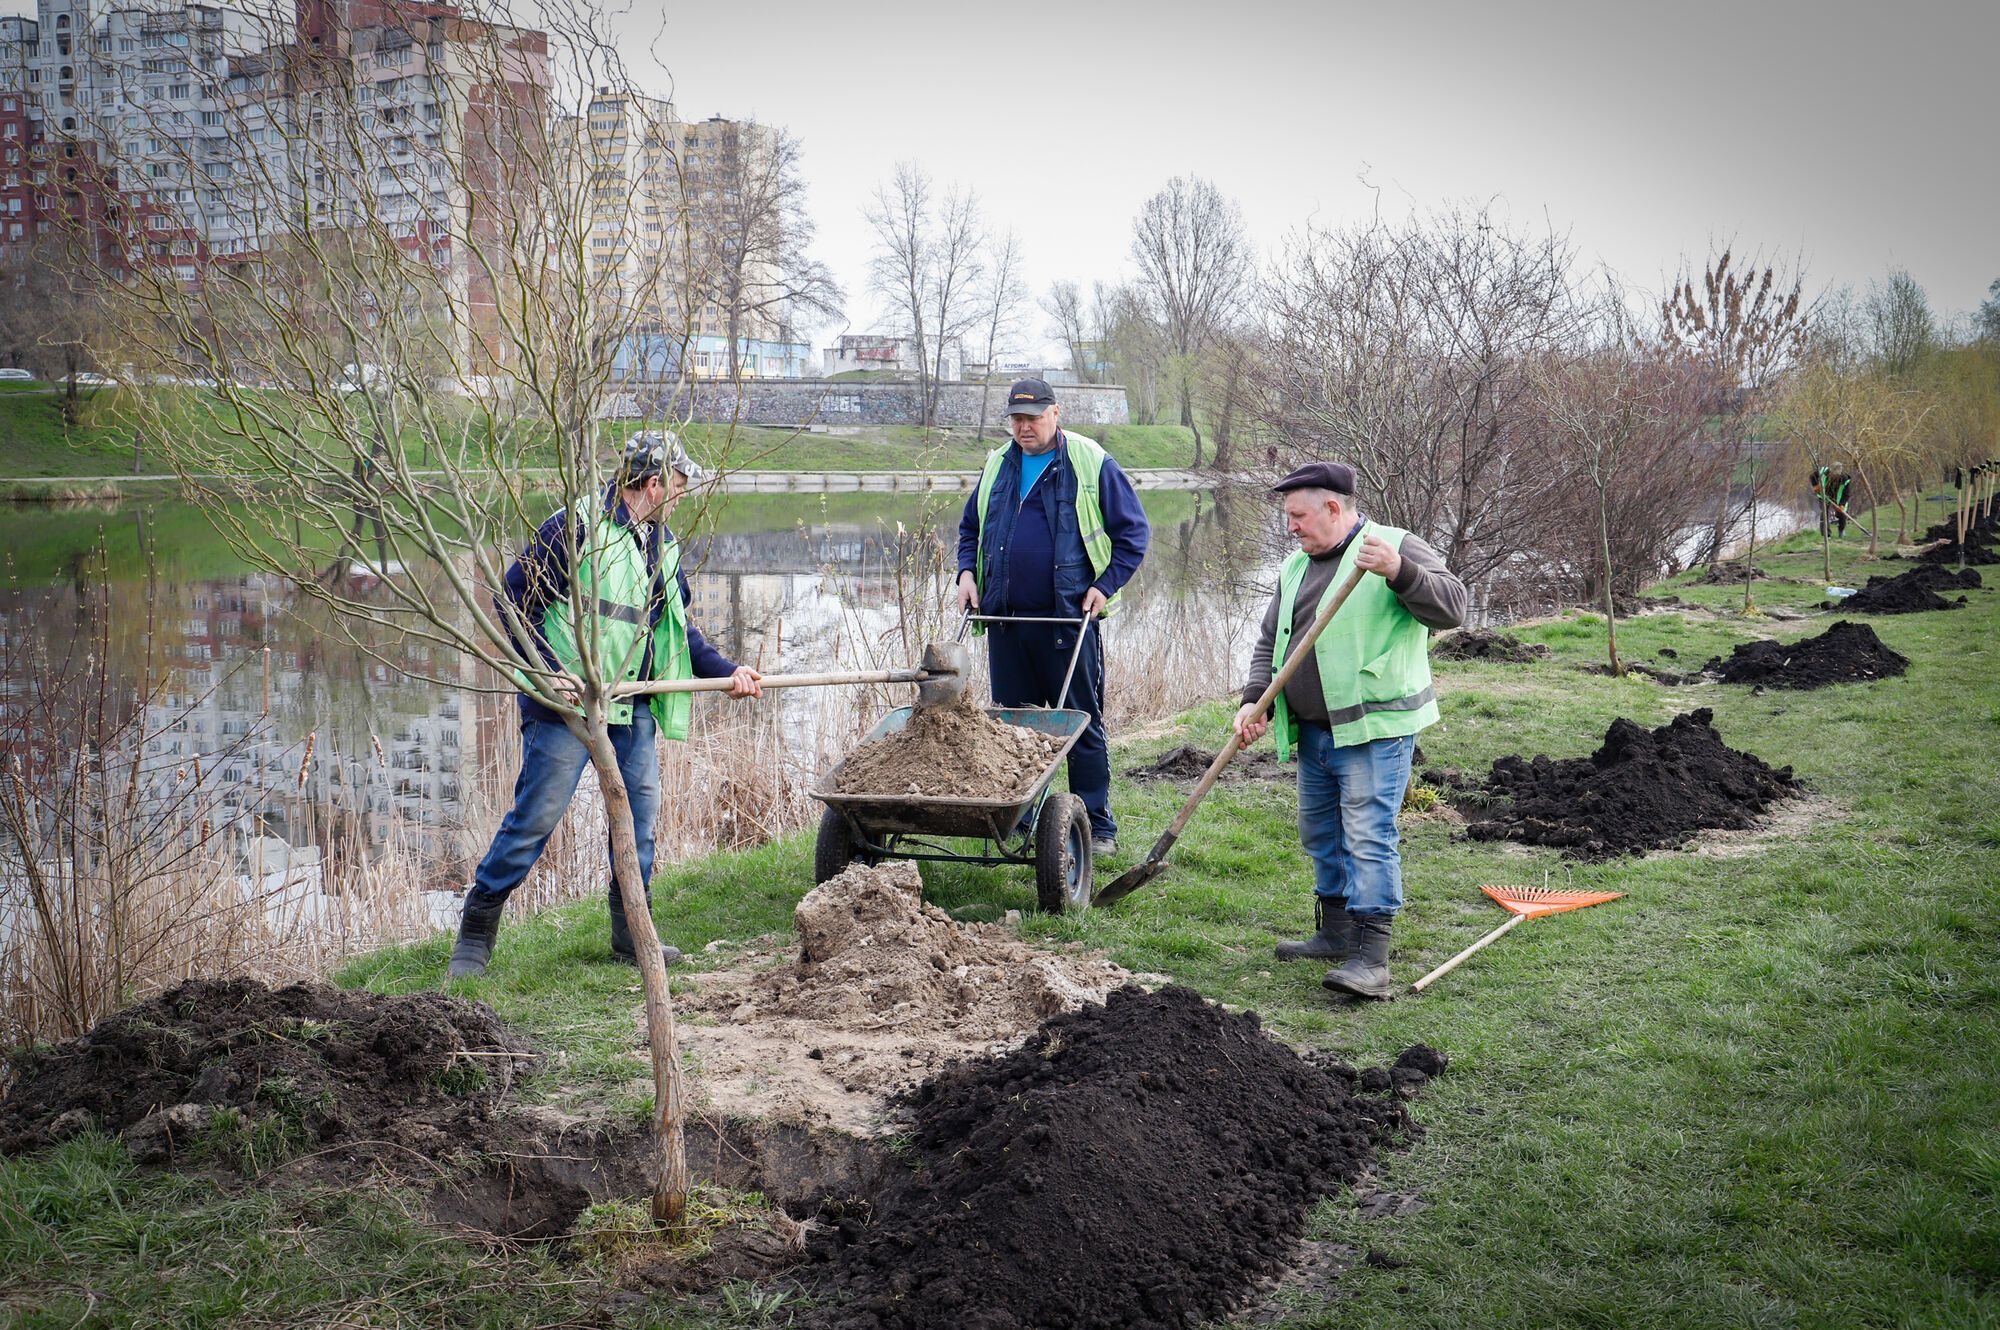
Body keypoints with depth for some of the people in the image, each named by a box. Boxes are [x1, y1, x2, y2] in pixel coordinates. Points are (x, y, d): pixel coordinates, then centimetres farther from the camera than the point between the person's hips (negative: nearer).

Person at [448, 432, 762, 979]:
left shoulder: (663, 545, 14)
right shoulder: (579, 528, -11)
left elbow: (679, 627, 21)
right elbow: (512, 598, -11)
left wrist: (725, 671, 8)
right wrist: (546, 669, -19)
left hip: (632, 707, 7)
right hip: (566, 701, -7)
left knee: (641, 808, 7)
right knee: (536, 815, -6)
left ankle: (631, 934, 20)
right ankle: (476, 931, 8)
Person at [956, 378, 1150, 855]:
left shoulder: (1090, 463, -2)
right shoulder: (998, 466, 12)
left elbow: (1133, 533, 2)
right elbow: (970, 528, 24)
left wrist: (1105, 585, -8)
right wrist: (967, 573, 7)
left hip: (1069, 619, -5)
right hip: (1005, 618, 5)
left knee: (1082, 725, 0)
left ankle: (1097, 828, 7)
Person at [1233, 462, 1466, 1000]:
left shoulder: (1399, 547, -6)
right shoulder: (1296, 567, 16)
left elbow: (1451, 606, -18)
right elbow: (1270, 642, 18)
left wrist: (1398, 572, -33)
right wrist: (1254, 699, 3)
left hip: (1375, 728, -8)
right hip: (1312, 732, 8)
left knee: (1368, 835, -11)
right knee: (1321, 833, 16)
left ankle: (1371, 957, -11)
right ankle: (1335, 932, 30)